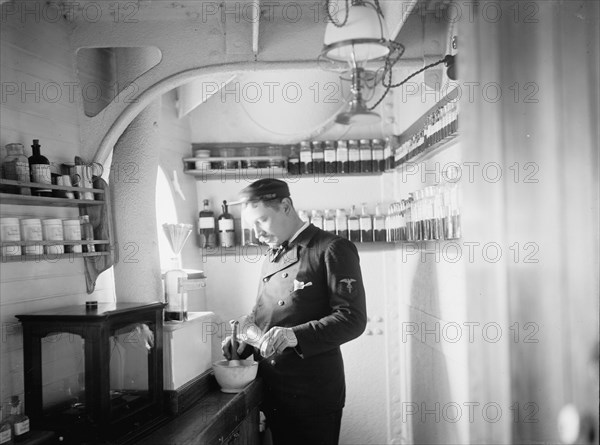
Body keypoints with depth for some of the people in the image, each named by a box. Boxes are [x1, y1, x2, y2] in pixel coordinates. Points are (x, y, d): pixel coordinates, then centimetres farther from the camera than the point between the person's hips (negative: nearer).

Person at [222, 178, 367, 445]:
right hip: (273, 393, 7)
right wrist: (242, 339, 0)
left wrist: (296, 335, -28)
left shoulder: (332, 250, -9)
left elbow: (353, 318, -17)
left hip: (313, 395, -7)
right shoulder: (272, 258, 16)